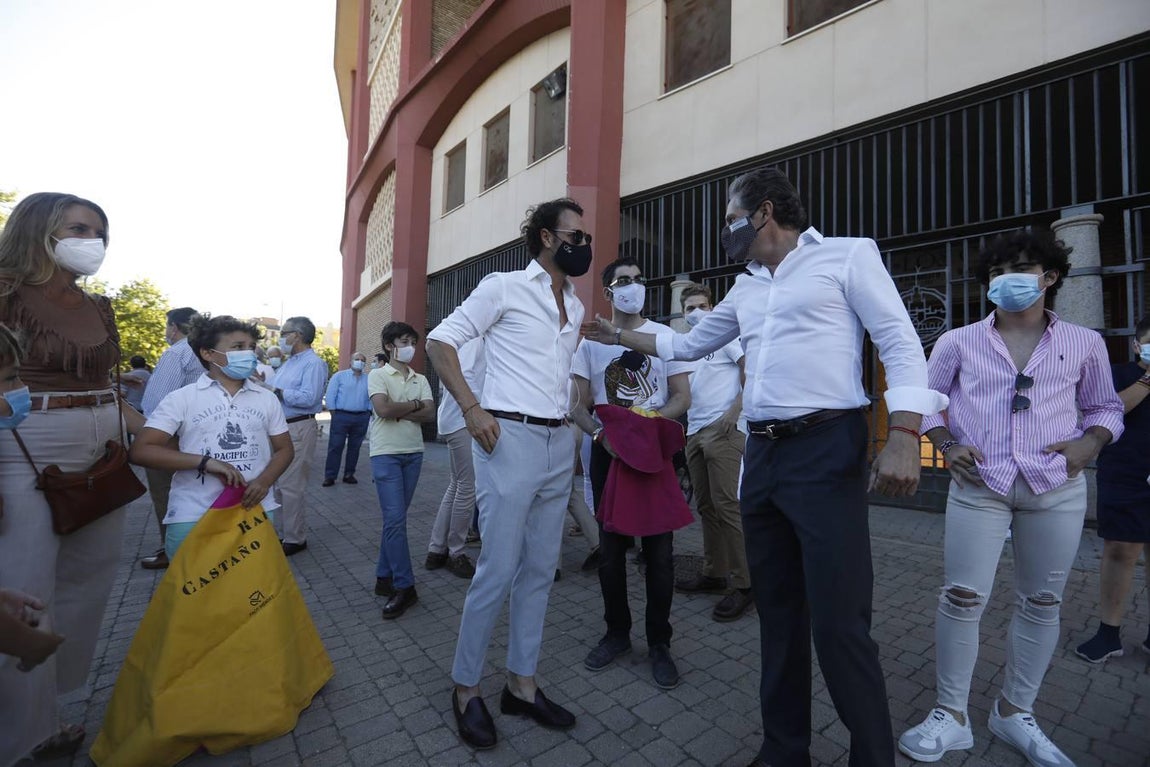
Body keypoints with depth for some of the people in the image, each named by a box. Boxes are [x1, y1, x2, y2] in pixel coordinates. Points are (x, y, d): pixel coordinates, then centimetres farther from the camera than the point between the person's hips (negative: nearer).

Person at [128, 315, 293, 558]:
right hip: (193, 517, -2)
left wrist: (264, 481, -9)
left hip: (255, 511, 2)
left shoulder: (266, 399, 6)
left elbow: (284, 449, 11)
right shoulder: (182, 398, -1)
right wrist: (205, 461, -19)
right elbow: (141, 451, -6)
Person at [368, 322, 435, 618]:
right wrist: (415, 405, -5)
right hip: (386, 454, -5)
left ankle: (384, 577, 22)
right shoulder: (378, 375, -1)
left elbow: (430, 414, -2)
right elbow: (383, 409, -17)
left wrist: (398, 411, -12)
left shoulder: (421, 379, 11)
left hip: (414, 453, 5)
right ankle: (404, 586, -1)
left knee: (395, 518, 11)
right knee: (395, 519, -8)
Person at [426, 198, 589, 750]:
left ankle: (521, 684, 29)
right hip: (511, 439, -7)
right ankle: (465, 689, 22)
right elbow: (440, 340, -5)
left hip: (559, 445, 7)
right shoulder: (504, 287, -3)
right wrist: (472, 408, -15)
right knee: (497, 572, -1)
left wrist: (574, 425, 14)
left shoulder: (576, 306, 17)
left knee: (540, 570, 12)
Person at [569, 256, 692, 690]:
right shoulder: (591, 341, 5)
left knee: (658, 548, 4)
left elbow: (681, 398, -1)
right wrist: (600, 434, -16)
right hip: (607, 452, 2)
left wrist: (645, 420, -18)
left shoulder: (665, 336, 2)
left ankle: (659, 643, 21)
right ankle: (617, 632, 29)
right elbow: (580, 406, 4)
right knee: (610, 546, 10)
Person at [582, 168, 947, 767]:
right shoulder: (745, 289, 20)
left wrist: (903, 437, -18)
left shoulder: (847, 255, 2)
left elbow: (901, 345, -6)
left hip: (826, 452, -6)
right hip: (761, 455, 7)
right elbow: (688, 345, 29)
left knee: (839, 622, -5)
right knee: (778, 612, 14)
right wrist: (621, 335, 29)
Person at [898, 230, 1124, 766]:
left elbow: (1106, 407, 16)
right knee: (962, 598, -5)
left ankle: (1014, 712, 30)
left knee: (1041, 602, 11)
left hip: (1056, 488, 3)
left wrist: (1090, 443, -4)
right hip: (978, 485, -2)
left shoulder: (1084, 343, 8)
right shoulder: (959, 342, 3)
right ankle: (952, 714, 12)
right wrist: (946, 445, -6)